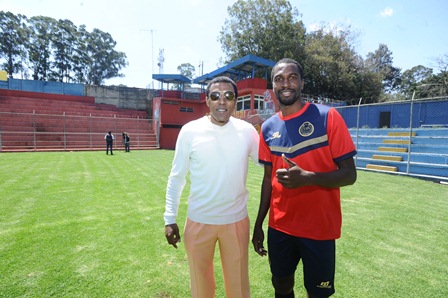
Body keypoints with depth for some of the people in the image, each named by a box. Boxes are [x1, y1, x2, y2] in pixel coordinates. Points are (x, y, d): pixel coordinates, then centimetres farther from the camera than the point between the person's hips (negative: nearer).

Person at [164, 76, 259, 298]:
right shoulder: (190, 131, -9)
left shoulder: (247, 131, -6)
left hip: (236, 221, 1)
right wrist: (170, 218, -1)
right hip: (198, 221, 0)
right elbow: (176, 177, -1)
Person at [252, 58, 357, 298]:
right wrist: (258, 224, 9)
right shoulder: (268, 128, 2)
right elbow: (268, 178, 7)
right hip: (279, 227, 4)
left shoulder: (328, 117, -10)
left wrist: (307, 178, -28)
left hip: (319, 228, -3)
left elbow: (349, 174, -10)